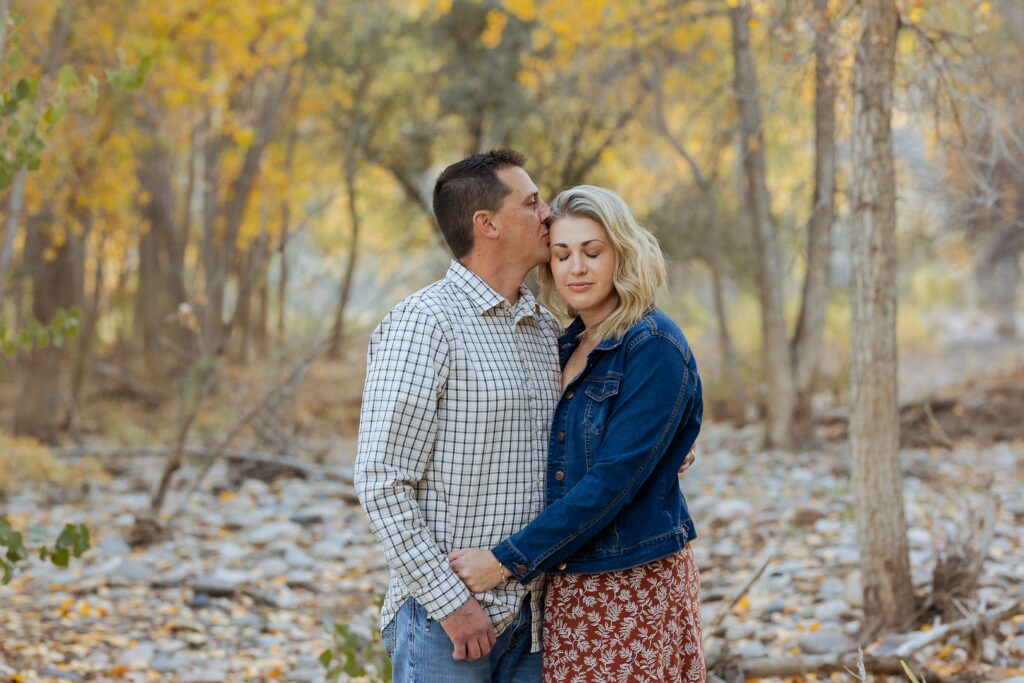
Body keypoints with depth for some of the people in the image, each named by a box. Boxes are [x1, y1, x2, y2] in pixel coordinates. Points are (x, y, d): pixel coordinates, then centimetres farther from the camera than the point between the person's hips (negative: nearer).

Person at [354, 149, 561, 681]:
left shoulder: (546, 329, 13)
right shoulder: (425, 322, -11)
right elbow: (381, 482, -15)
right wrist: (449, 601, -17)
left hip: (530, 613, 7)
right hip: (448, 617, -7)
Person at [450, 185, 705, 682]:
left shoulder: (654, 347, -13)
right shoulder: (567, 346, 10)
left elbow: (613, 479, -20)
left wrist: (508, 560, -20)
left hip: (636, 585, -6)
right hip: (567, 589, 6)